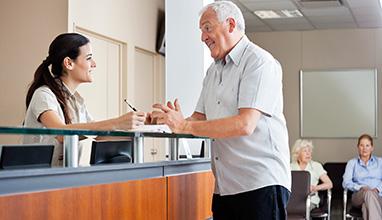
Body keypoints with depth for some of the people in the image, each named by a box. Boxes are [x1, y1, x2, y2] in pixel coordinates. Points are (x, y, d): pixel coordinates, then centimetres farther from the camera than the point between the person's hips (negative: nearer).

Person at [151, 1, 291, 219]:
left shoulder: (259, 62, -9)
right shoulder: (213, 71, 18)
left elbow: (245, 124, -20)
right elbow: (201, 118, 15)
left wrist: (184, 126, -20)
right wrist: (171, 120, -6)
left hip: (261, 184, -7)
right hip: (224, 186, 7)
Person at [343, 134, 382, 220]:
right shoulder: (352, 163, 19)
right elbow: (346, 183, 5)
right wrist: (361, 188, -12)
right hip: (359, 196, 0)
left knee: (366, 206, -39)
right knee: (369, 193, -40)